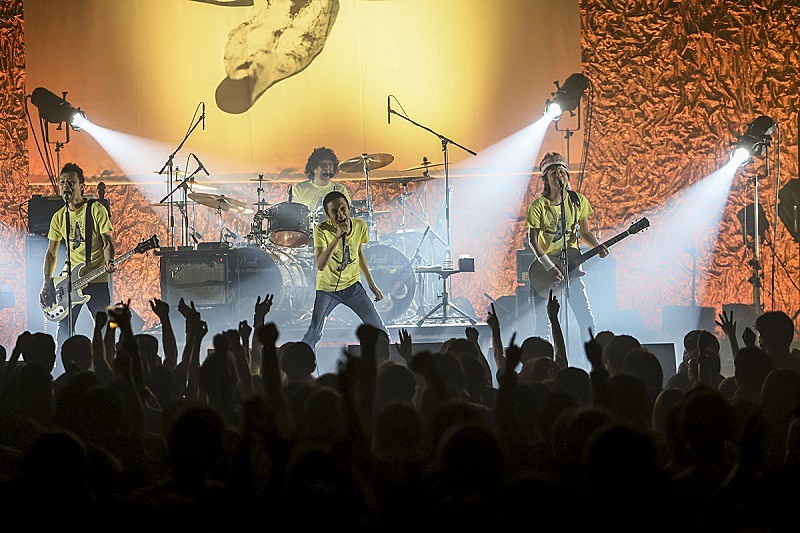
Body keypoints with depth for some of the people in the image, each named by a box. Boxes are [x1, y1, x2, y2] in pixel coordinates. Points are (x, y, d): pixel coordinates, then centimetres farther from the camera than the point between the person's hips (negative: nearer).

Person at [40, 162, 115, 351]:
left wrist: (109, 263, -27)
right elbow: (51, 253, 15)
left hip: (96, 280, -4)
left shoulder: (96, 210, -4)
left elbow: (107, 241, -7)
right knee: (63, 332, -1)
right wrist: (47, 283, 6)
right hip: (69, 280, 4)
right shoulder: (59, 217, 10)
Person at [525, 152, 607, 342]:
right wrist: (549, 267, -18)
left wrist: (598, 247, -7)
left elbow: (585, 232, 13)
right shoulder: (539, 206, -9)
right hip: (544, 268, -2)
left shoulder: (578, 201, 2)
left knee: (586, 319, -6)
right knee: (542, 324, -1)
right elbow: (532, 240, -9)